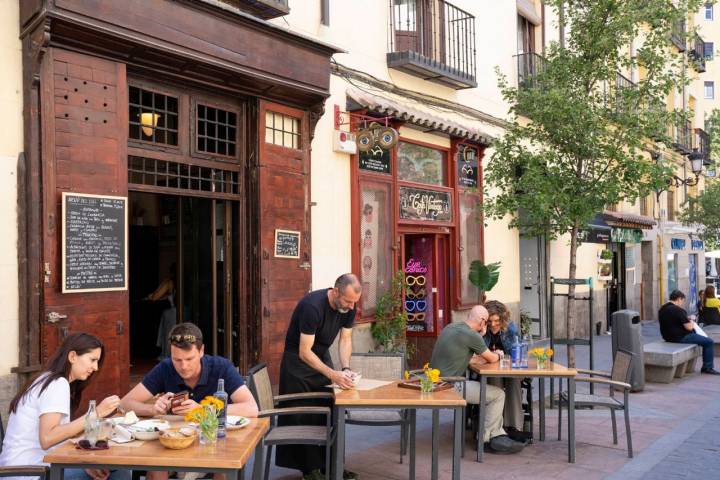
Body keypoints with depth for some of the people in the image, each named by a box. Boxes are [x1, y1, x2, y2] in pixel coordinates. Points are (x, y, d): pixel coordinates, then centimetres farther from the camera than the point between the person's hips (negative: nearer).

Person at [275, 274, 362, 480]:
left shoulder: (348, 307, -10)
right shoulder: (312, 306, -31)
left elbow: (346, 339, -1)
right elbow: (304, 352, -29)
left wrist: (345, 368, -17)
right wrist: (332, 374, -36)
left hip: (322, 356, 6)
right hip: (298, 359, -6)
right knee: (303, 418, -3)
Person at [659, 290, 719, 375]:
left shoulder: (662, 309, 6)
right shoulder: (678, 310, -21)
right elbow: (689, 327, -19)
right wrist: (692, 322, 2)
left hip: (668, 337, 9)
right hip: (680, 338, -9)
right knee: (709, 342, 0)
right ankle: (707, 367, 8)